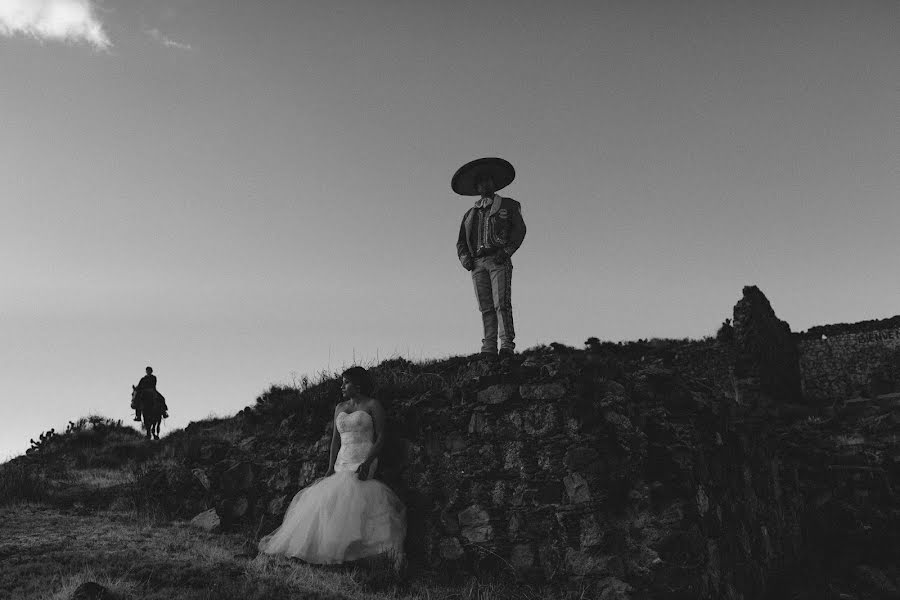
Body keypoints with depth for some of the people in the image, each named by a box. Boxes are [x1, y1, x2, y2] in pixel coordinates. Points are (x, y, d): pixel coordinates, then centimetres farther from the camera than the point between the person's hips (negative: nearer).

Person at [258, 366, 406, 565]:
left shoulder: (372, 405, 3)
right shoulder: (340, 408, 19)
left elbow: (381, 437, -3)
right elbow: (335, 439, 16)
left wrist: (368, 462, -17)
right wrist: (331, 468, 3)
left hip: (364, 461, -6)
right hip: (342, 463, 6)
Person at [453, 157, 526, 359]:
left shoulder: (508, 205, 15)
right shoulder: (470, 213, 26)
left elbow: (519, 229, 3)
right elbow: (461, 242, 22)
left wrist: (506, 251, -12)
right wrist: (464, 258, 1)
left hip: (499, 260, -3)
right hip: (477, 263, 3)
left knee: (501, 303, -15)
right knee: (486, 308, -4)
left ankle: (507, 346, -18)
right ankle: (488, 349, -7)